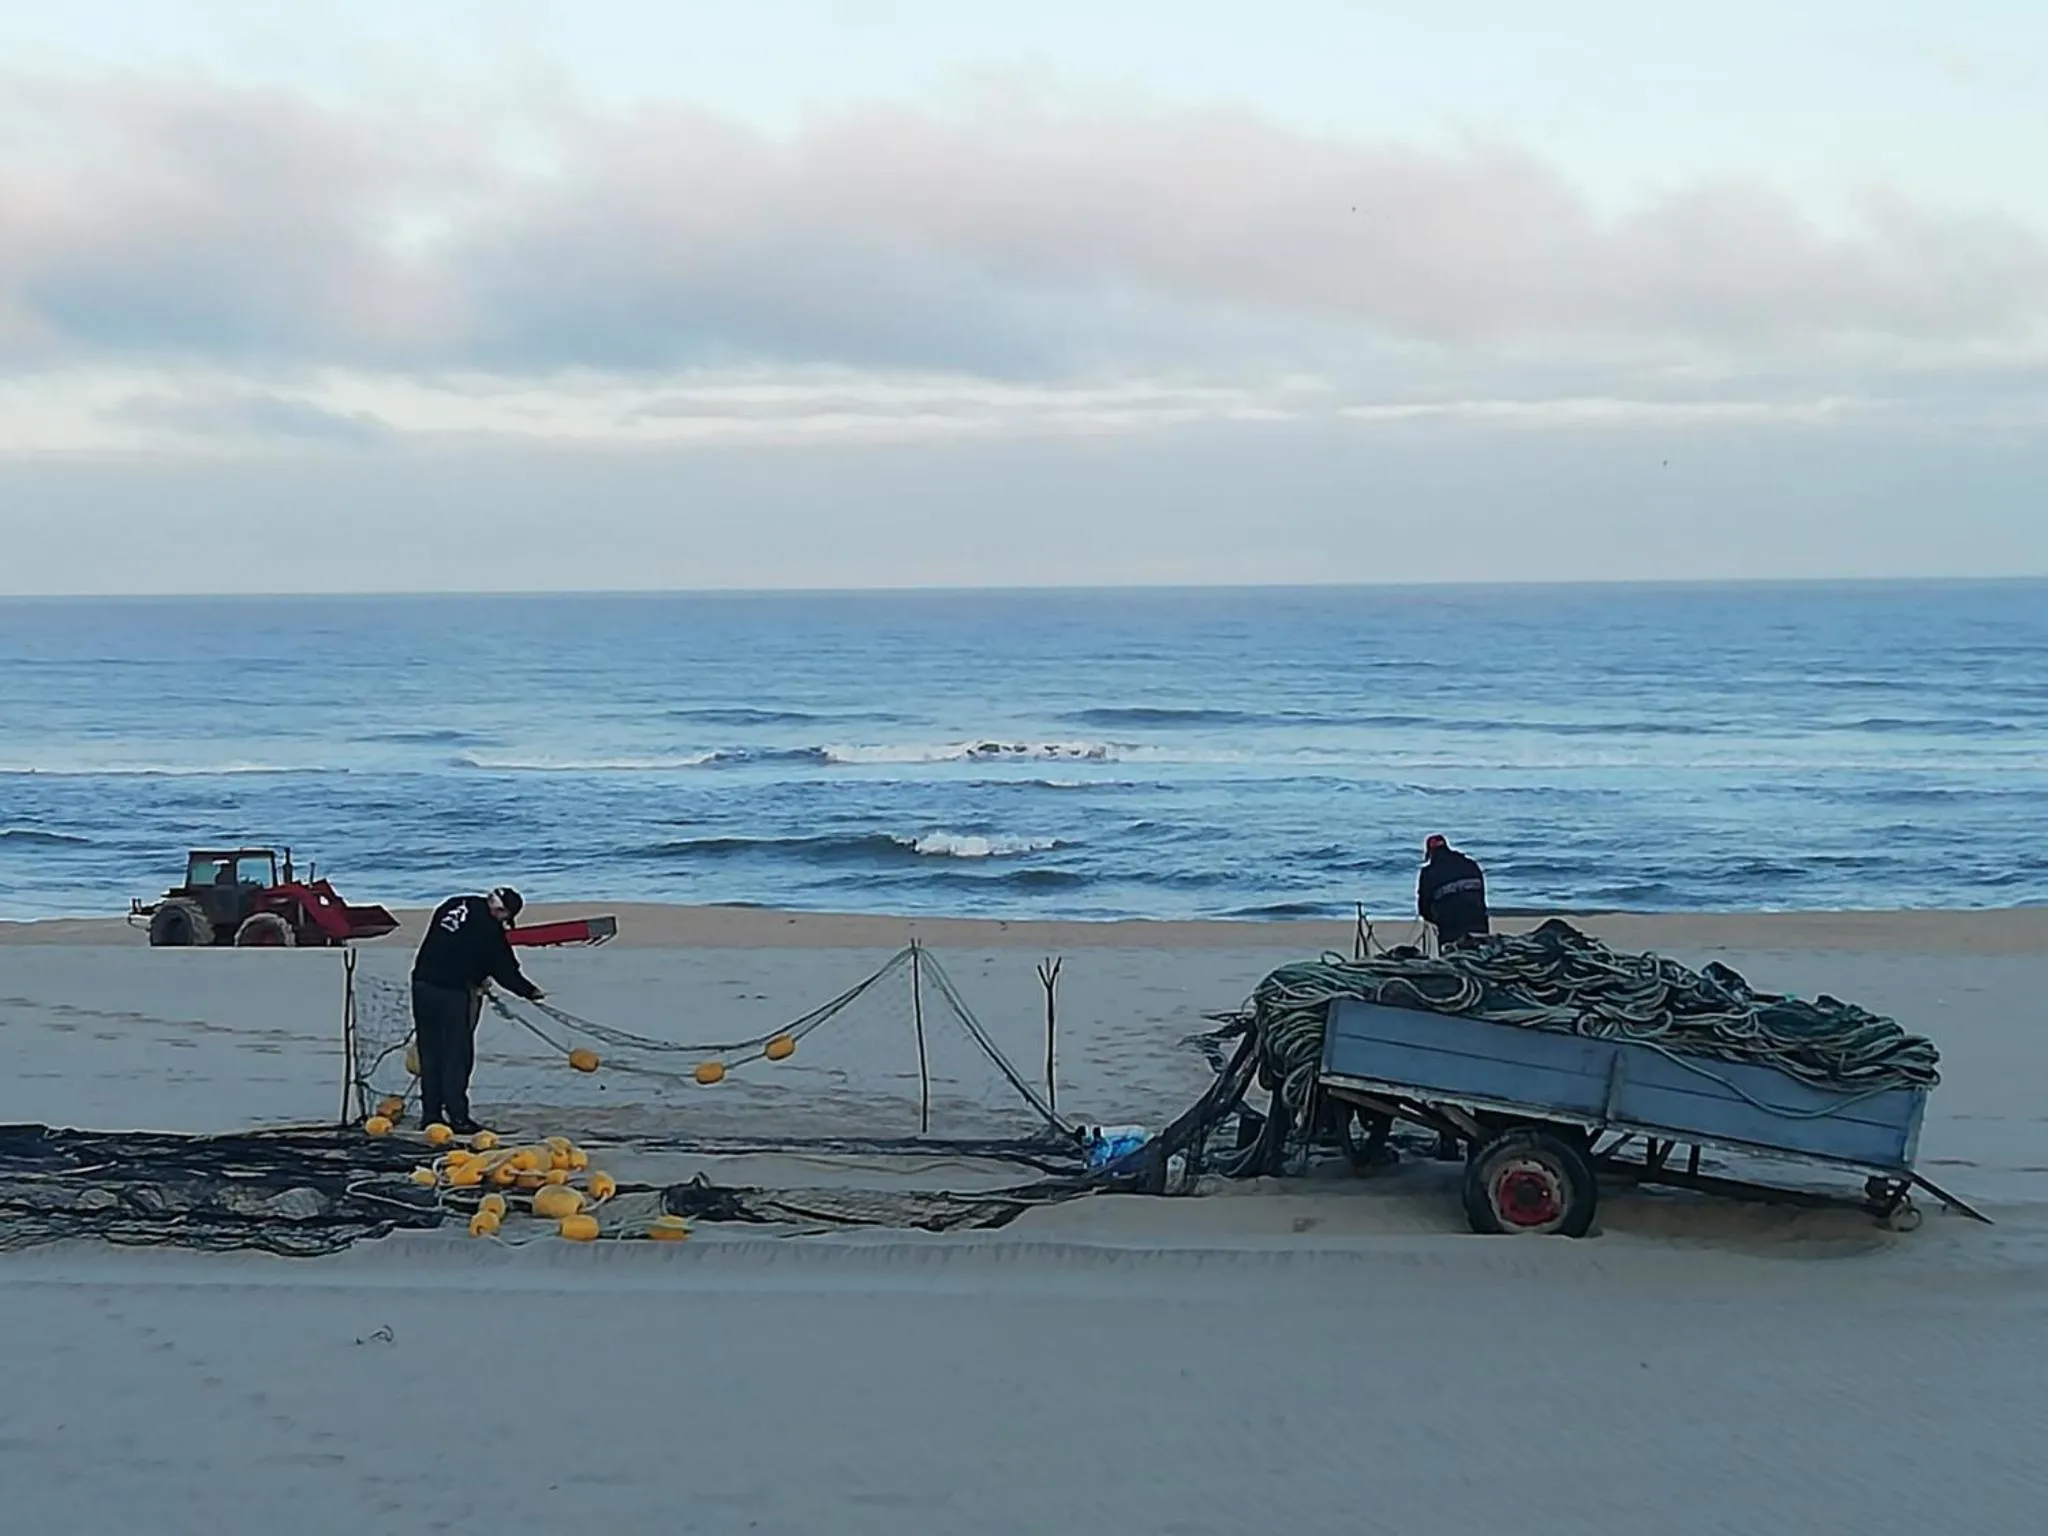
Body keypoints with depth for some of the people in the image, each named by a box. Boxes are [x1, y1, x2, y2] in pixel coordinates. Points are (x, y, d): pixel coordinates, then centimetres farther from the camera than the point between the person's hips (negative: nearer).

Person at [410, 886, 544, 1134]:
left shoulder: (452, 906, 11)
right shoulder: (490, 928, -9)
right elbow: (505, 971, -2)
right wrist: (531, 992, 14)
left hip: (422, 984, 7)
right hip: (454, 992, -7)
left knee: (429, 1052, 12)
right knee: (457, 1054, 1)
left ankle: (430, 1114, 16)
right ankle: (457, 1116, 1)